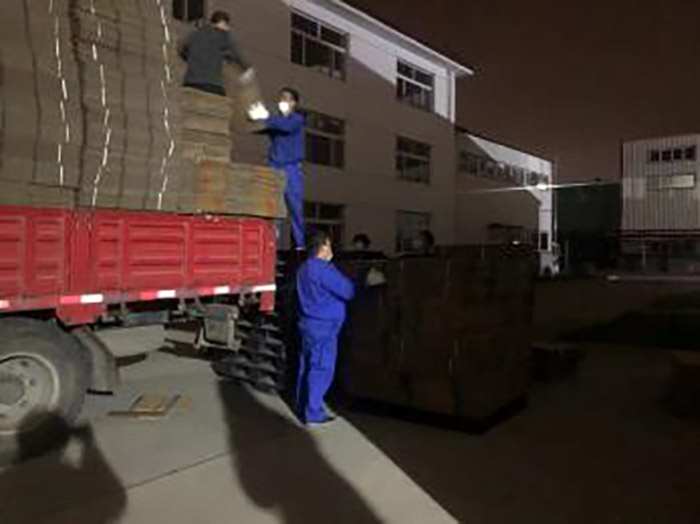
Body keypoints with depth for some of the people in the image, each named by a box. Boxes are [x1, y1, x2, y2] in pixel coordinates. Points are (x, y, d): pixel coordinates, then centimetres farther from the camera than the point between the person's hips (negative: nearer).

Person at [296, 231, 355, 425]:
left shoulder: (305, 268, 13)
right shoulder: (323, 269, -18)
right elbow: (348, 291, -18)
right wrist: (355, 285, 4)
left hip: (309, 323, 10)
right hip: (323, 325, -10)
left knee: (307, 367, 15)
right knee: (321, 369, -3)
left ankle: (303, 408, 25)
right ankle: (314, 413, 2)